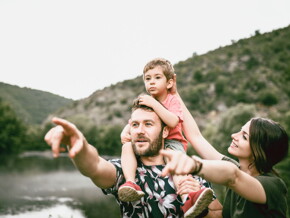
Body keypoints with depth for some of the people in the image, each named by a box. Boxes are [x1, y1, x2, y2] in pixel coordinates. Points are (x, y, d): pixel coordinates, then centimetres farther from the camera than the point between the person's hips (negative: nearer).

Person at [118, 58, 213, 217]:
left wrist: (154, 103, -28)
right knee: (127, 146, -25)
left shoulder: (172, 100, -4)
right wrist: (124, 132, -10)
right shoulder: (143, 101, 12)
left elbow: (173, 122, -25)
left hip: (171, 141, -4)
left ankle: (187, 200, -53)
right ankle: (130, 183, -41)